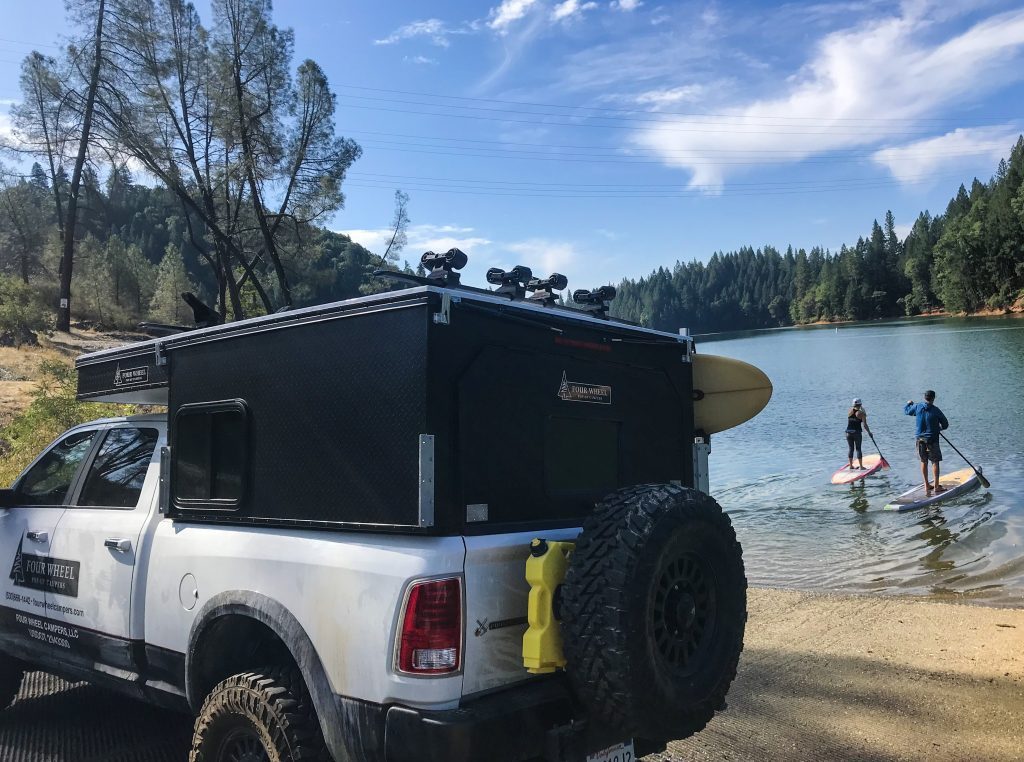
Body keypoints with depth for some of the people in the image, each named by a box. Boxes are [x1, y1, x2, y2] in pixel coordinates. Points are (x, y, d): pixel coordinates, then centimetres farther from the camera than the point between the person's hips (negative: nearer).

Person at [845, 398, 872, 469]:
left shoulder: (850, 411, 3)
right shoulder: (861, 413, -9)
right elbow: (864, 425, -11)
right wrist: (869, 432, 1)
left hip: (848, 432, 4)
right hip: (857, 433, -4)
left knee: (850, 449, 11)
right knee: (858, 449, 2)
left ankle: (851, 465, 15)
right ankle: (861, 466, 5)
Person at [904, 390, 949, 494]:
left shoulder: (917, 407, -2)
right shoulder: (935, 410, -11)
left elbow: (906, 410, 18)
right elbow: (945, 424, -2)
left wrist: (909, 403, 37)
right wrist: (940, 428, 20)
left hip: (920, 439, 4)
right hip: (932, 439, -4)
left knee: (923, 461, 12)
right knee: (935, 462, 1)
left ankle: (926, 485, 16)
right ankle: (936, 486, -1)